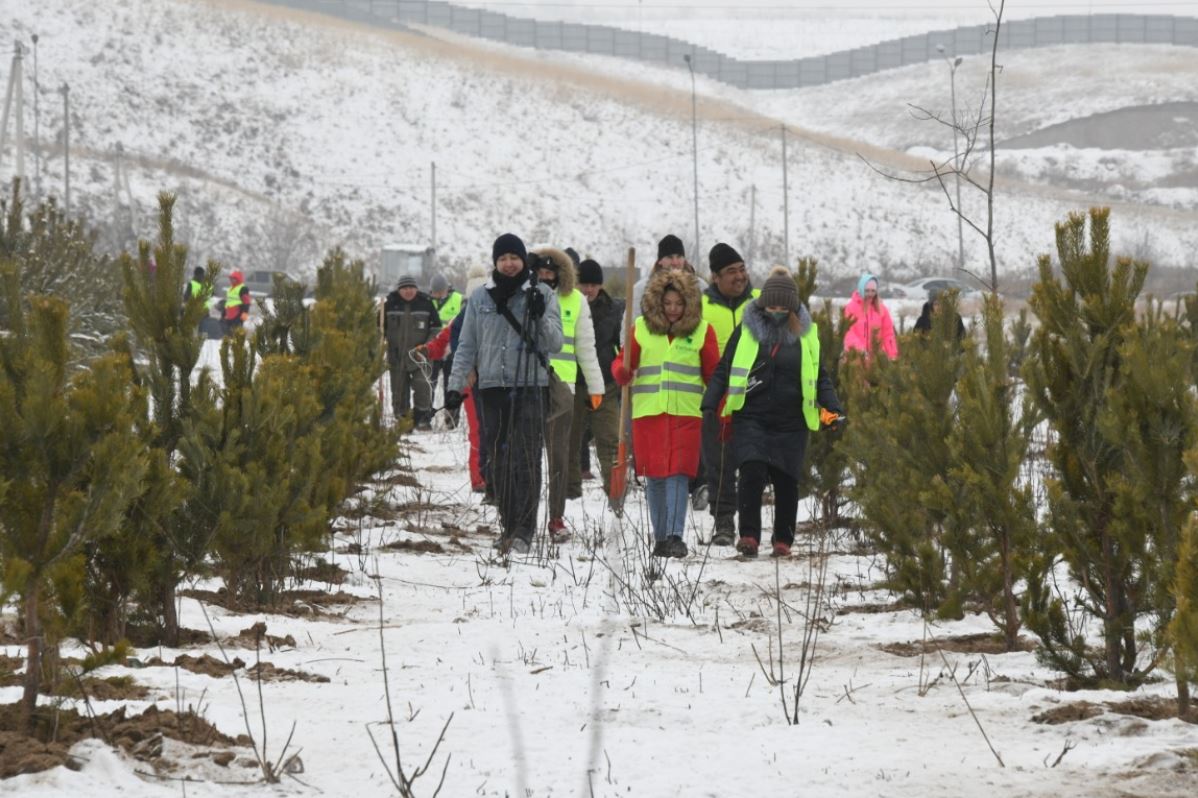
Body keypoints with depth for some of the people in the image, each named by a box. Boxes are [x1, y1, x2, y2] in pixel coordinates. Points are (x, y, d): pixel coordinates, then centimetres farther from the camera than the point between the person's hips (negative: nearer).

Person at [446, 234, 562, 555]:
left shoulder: (542, 295, 4)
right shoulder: (480, 297, 10)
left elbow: (555, 343, -1)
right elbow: (467, 346, 14)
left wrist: (540, 317, -18)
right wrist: (455, 385, 7)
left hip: (531, 386, -3)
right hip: (492, 386, 3)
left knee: (525, 459, -10)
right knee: (498, 461, 4)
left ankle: (524, 530, -13)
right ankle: (508, 524, 12)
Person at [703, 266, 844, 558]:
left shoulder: (805, 334, 8)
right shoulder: (746, 331, 4)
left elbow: (819, 377, 15)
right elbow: (723, 371, 7)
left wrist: (833, 408, 1)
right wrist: (709, 405, -3)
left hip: (790, 423, 1)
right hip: (751, 418, -1)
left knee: (786, 481, 5)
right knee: (752, 472, -16)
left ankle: (783, 539, 18)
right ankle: (748, 535, -10)